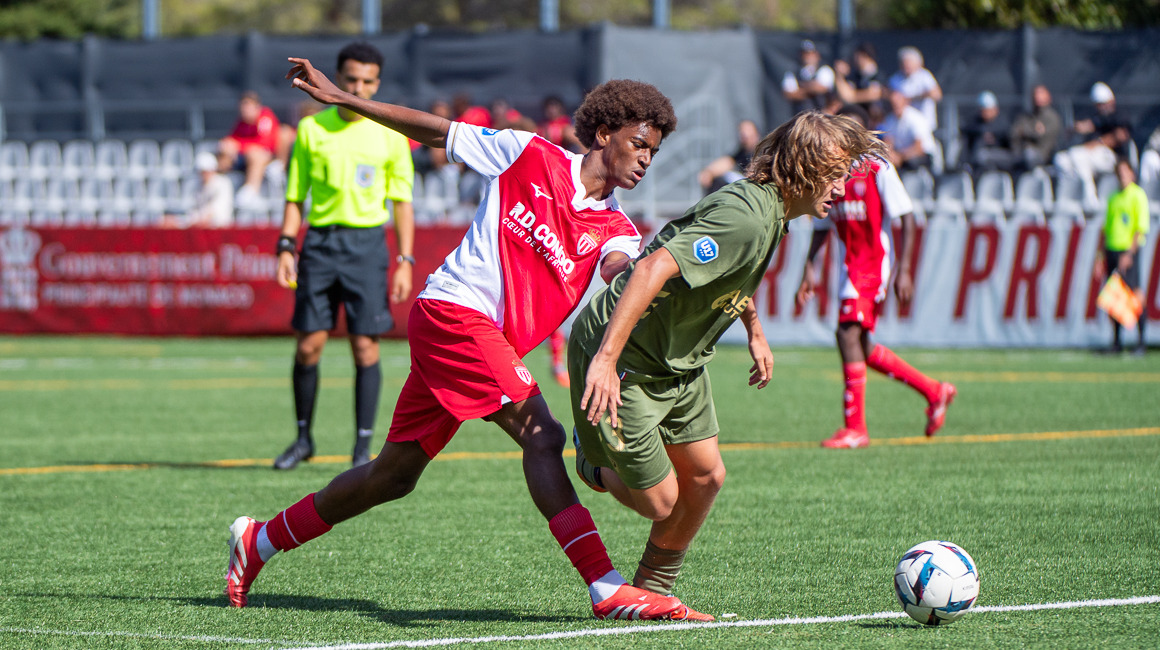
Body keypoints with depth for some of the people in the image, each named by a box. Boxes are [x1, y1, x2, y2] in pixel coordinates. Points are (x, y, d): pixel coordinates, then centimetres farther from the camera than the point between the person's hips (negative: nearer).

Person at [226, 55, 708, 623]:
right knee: (540, 435, -21)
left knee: (395, 474, 15)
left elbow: (618, 273, -15)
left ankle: (259, 541, 31)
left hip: (491, 340, 7)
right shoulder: (530, 155, -2)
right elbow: (435, 131, 6)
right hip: (454, 308, -7)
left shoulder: (616, 231, 8)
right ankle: (607, 589, -28)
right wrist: (339, 98, 4)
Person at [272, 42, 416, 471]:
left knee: (365, 347, -6)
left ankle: (363, 447, 1)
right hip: (319, 241, 1)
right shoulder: (311, 129, 6)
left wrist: (405, 262, -3)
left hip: (367, 241, -1)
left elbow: (402, 202, 5)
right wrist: (286, 247, -2)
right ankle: (304, 438, 16)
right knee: (308, 345, -1)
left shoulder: (389, 135, 3)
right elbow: (295, 196, 10)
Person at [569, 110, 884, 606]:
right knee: (660, 502, -3)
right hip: (623, 362, -10)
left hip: (679, 361, 10)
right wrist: (606, 359, -44)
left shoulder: (772, 211, 2)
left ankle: (652, 593, 28)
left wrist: (755, 332, 31)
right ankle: (594, 464, 30)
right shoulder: (747, 218, -30)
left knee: (705, 476, 10)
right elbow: (654, 267, -40)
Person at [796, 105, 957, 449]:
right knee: (862, 349, 10)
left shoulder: (878, 170, -8)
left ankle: (856, 428, -13)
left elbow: (907, 218, -11)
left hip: (875, 262, -7)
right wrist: (810, 269, 10)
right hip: (849, 265, 8)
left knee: (848, 332, -18)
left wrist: (904, 269, -18)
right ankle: (934, 391, 26)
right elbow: (822, 227, 20)